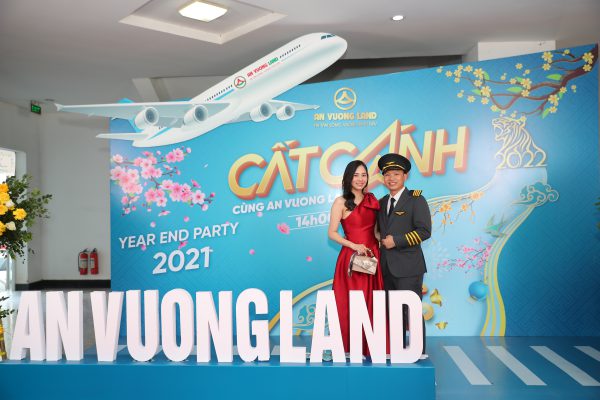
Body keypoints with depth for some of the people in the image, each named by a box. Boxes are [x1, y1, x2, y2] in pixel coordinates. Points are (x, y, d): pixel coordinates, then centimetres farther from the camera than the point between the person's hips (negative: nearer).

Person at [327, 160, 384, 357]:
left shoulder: (371, 199, 11)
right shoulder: (341, 202, -4)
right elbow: (332, 233, -7)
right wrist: (354, 246, -15)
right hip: (352, 258, -5)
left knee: (372, 303, 7)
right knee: (351, 304, 1)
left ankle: (371, 347, 19)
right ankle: (350, 348, 13)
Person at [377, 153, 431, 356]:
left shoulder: (416, 200, -5)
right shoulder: (382, 202, 15)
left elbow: (424, 231, -14)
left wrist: (396, 241, -16)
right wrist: (382, 242, 6)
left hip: (408, 267, -6)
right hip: (386, 267, 7)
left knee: (411, 311, -4)